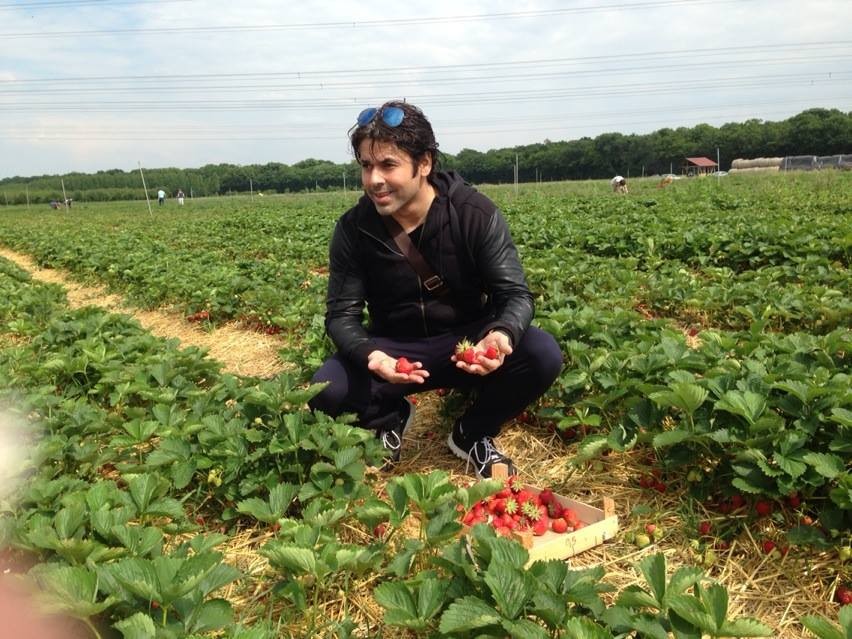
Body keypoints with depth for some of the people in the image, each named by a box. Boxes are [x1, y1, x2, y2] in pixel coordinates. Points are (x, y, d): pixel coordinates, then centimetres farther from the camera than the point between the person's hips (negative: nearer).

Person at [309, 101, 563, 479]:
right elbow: (342, 314, -10)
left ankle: (472, 434, 1)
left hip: (468, 343, 0)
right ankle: (391, 417, 11)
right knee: (324, 391, -26)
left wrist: (502, 335, -41)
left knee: (544, 355, -28)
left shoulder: (477, 214, -16)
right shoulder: (353, 229, -12)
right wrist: (369, 354, -34)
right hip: (394, 350, 1)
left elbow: (515, 294, -16)